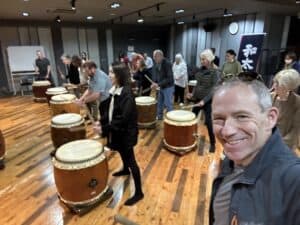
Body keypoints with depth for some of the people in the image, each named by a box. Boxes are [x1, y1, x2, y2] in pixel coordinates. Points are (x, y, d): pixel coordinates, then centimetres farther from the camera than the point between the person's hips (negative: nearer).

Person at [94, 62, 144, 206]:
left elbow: (123, 118, -29)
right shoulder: (114, 90, 2)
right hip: (117, 130, 9)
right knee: (122, 152, 30)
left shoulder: (127, 94, -25)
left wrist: (105, 128, -25)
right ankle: (125, 170, 59)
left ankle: (138, 192, 14)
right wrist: (102, 122, -3)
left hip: (126, 132, -9)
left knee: (131, 160, 0)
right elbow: (109, 109, 10)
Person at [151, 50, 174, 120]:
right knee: (159, 103, 16)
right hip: (160, 87, 8)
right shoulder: (156, 64, 2)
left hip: (168, 87, -7)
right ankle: (159, 117, 32)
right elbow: (154, 74, 13)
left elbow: (169, 78, -25)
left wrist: (158, 84, -28)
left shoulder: (167, 63, -20)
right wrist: (154, 83, -7)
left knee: (168, 105, -4)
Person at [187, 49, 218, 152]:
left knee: (208, 122, -2)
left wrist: (204, 100, -24)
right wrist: (193, 93, -2)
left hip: (208, 101, -6)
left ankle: (213, 143, 16)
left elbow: (213, 89, -17)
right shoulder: (201, 69, 5)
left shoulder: (214, 72, -14)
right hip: (197, 98, 7)